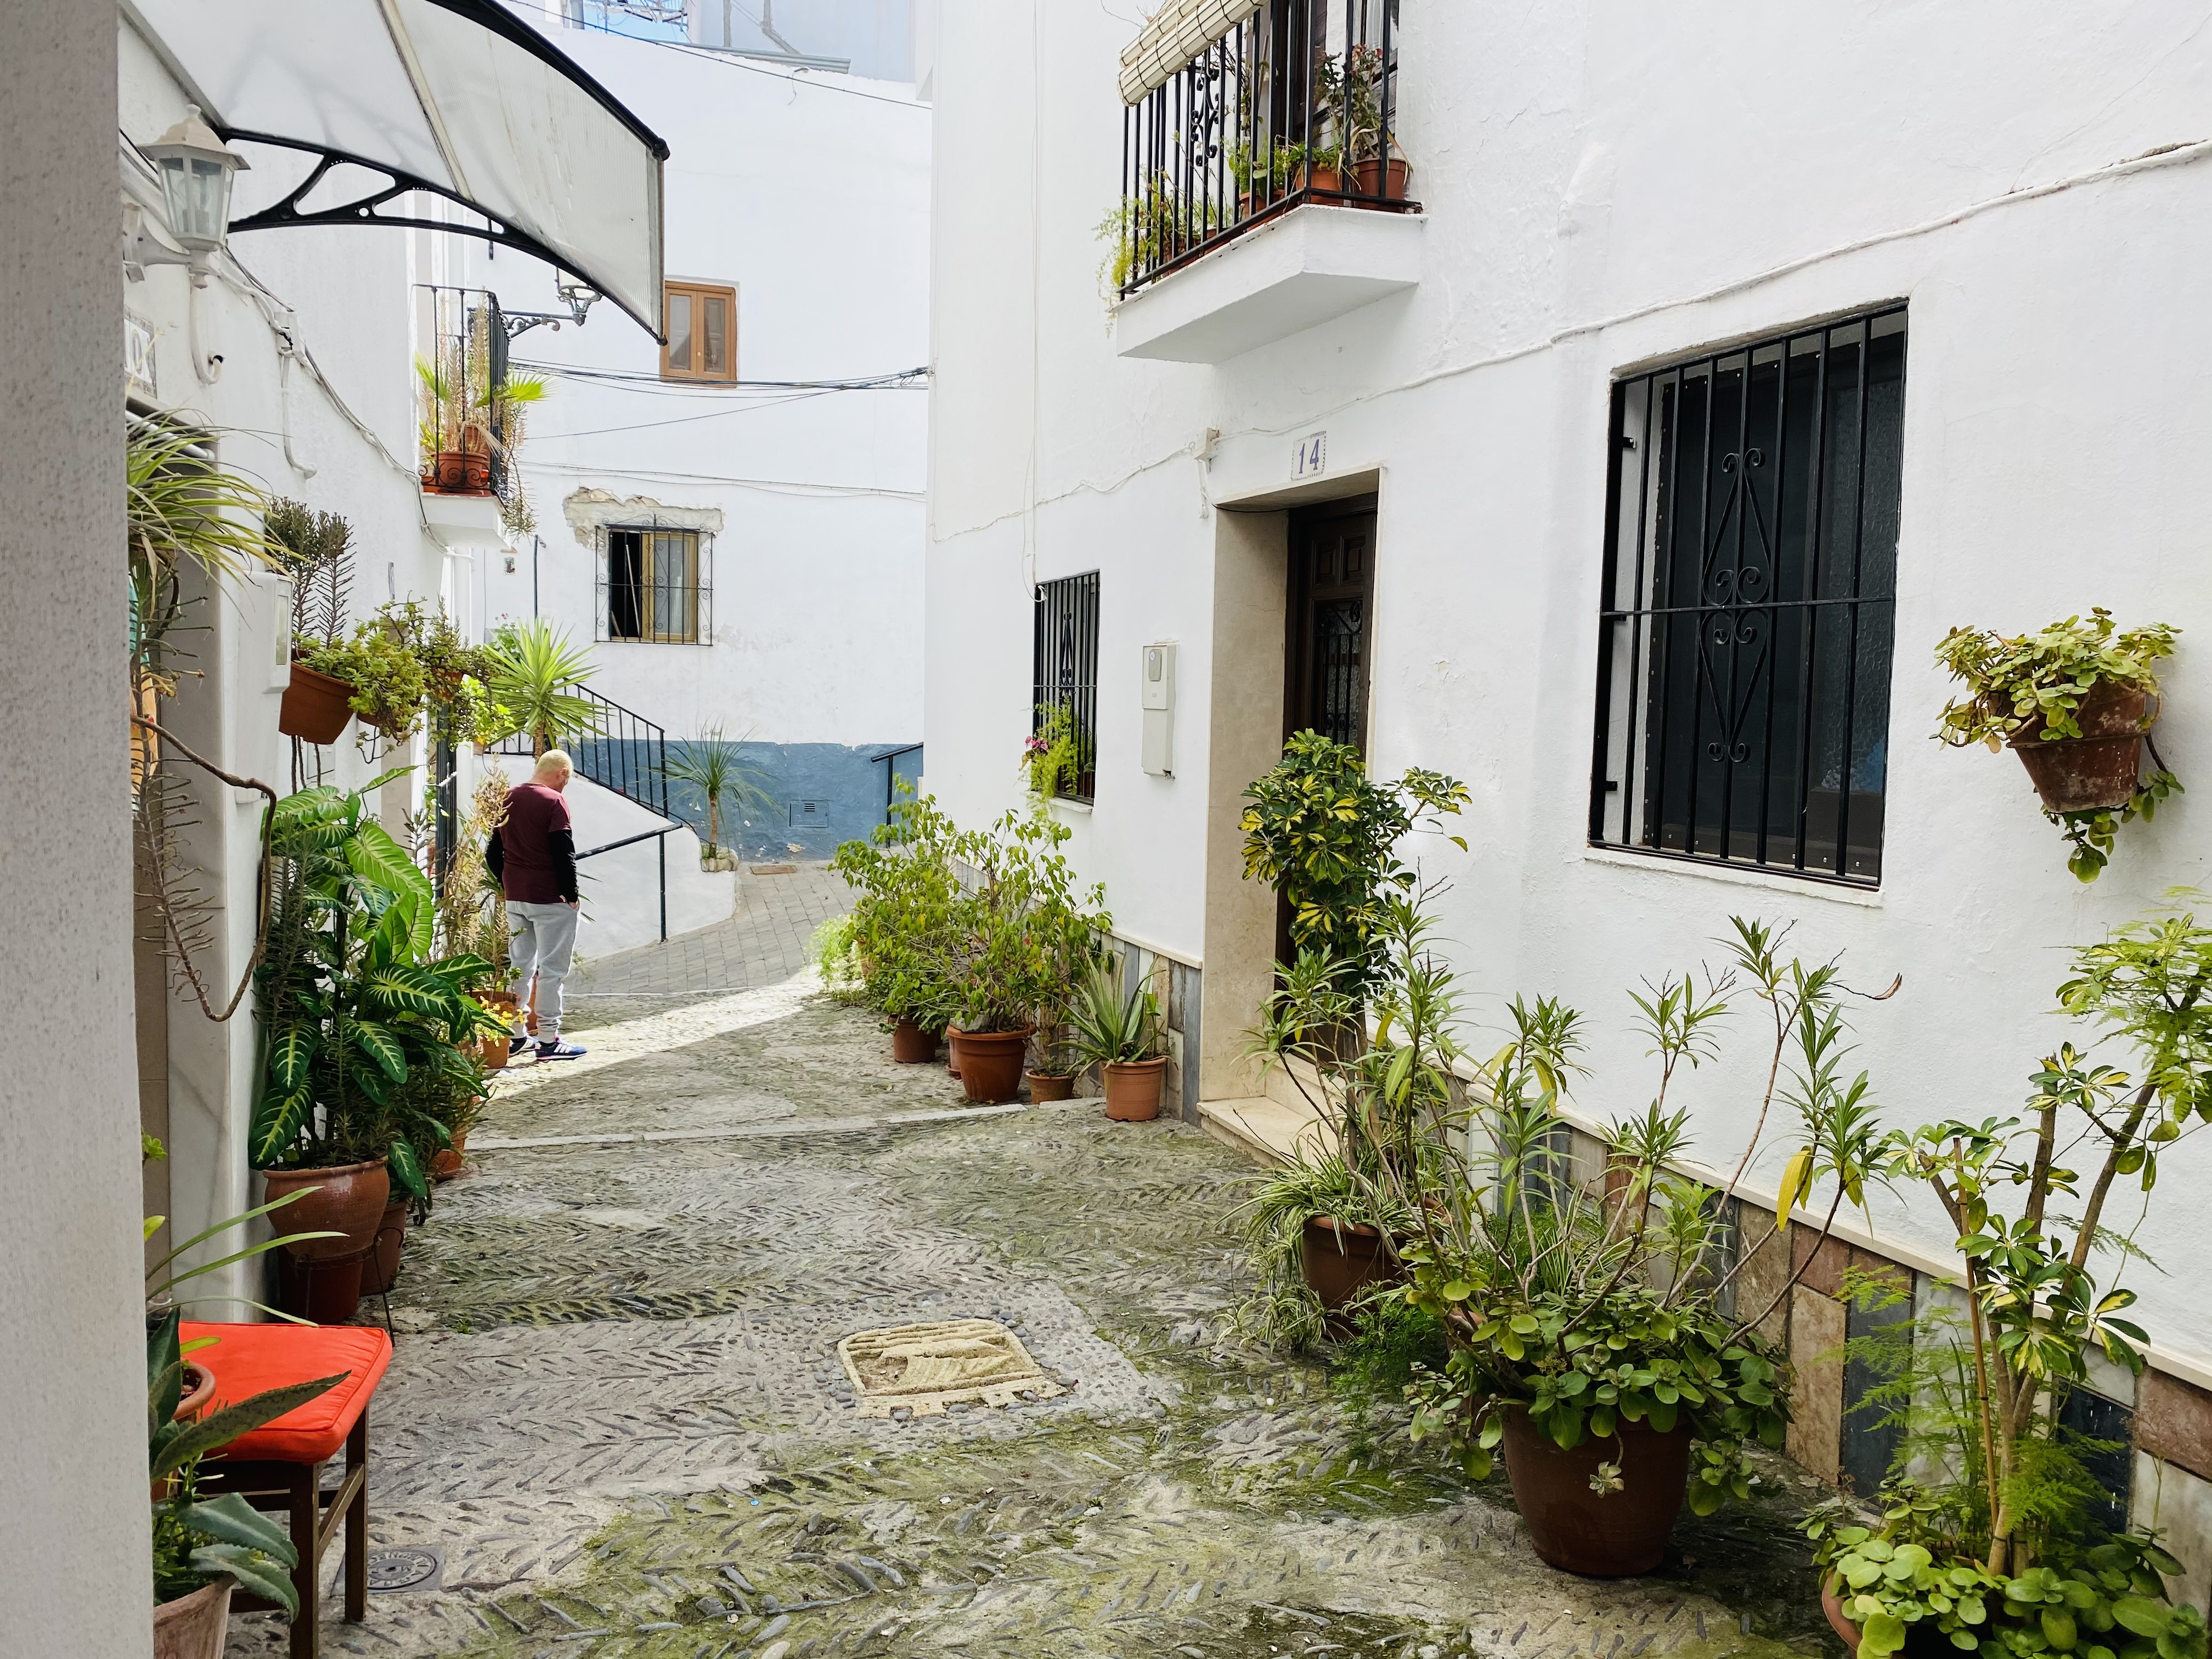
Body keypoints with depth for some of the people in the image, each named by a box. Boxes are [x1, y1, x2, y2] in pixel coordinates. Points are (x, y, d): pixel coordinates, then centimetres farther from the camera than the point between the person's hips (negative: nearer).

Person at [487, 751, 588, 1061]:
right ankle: (548, 1040, 0)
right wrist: (571, 894, -9)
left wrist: (507, 885, 18)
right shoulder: (553, 801, -14)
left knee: (519, 966, 15)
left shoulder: (508, 799, 9)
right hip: (550, 899, -7)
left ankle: (515, 1036, 19)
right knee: (552, 969, -2)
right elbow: (564, 852, -17)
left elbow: (493, 853, 13)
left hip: (514, 897, 7)